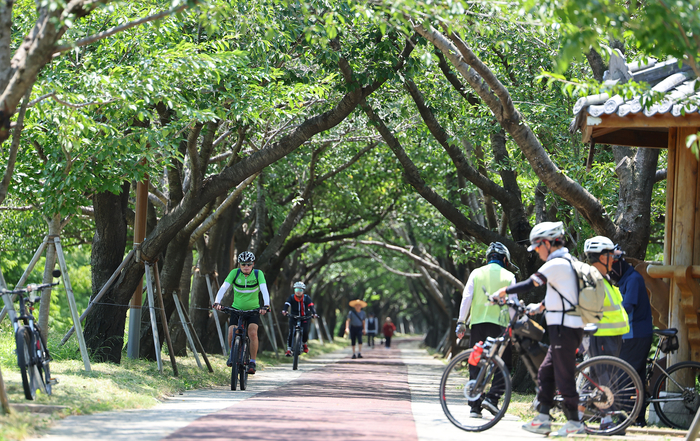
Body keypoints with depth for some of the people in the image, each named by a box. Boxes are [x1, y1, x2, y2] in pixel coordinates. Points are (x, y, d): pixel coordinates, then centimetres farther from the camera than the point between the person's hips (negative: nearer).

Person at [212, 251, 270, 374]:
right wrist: (217, 302, -37)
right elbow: (223, 288, -21)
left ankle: (252, 363, -11)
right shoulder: (235, 273, -11)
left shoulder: (258, 274, -13)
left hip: (253, 310, -1)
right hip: (237, 309, 1)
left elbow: (264, 290, -26)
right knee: (231, 334, -16)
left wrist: (266, 305, -43)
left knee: (252, 333, -24)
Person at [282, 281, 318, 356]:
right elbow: (287, 304, -22)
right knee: (291, 333, -14)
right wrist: (284, 311, -44)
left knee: (305, 332, -18)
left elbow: (311, 306, -22)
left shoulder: (306, 298, -8)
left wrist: (314, 313, -41)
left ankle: (304, 343, 13)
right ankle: (289, 349, -4)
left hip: (305, 318, -1)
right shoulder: (291, 297, -6)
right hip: (294, 318, 1)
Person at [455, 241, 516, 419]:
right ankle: (492, 397, -11)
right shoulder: (508, 276, 4)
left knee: (475, 366, 7)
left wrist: (461, 321, 4)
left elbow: (466, 297, 1)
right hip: (499, 324, -2)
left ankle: (475, 406, 5)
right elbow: (513, 303, 1)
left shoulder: (476, 273, 7)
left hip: (477, 324, 2)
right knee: (504, 364, 7)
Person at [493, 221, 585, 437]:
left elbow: (529, 284, -14)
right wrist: (541, 306, 30)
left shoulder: (556, 264, -15)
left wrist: (502, 292, -4)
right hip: (567, 327, 10)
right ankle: (542, 419, 14)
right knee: (545, 373, 13)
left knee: (564, 377, -5)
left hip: (564, 328, -10)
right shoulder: (567, 262, 16)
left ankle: (574, 422, -1)